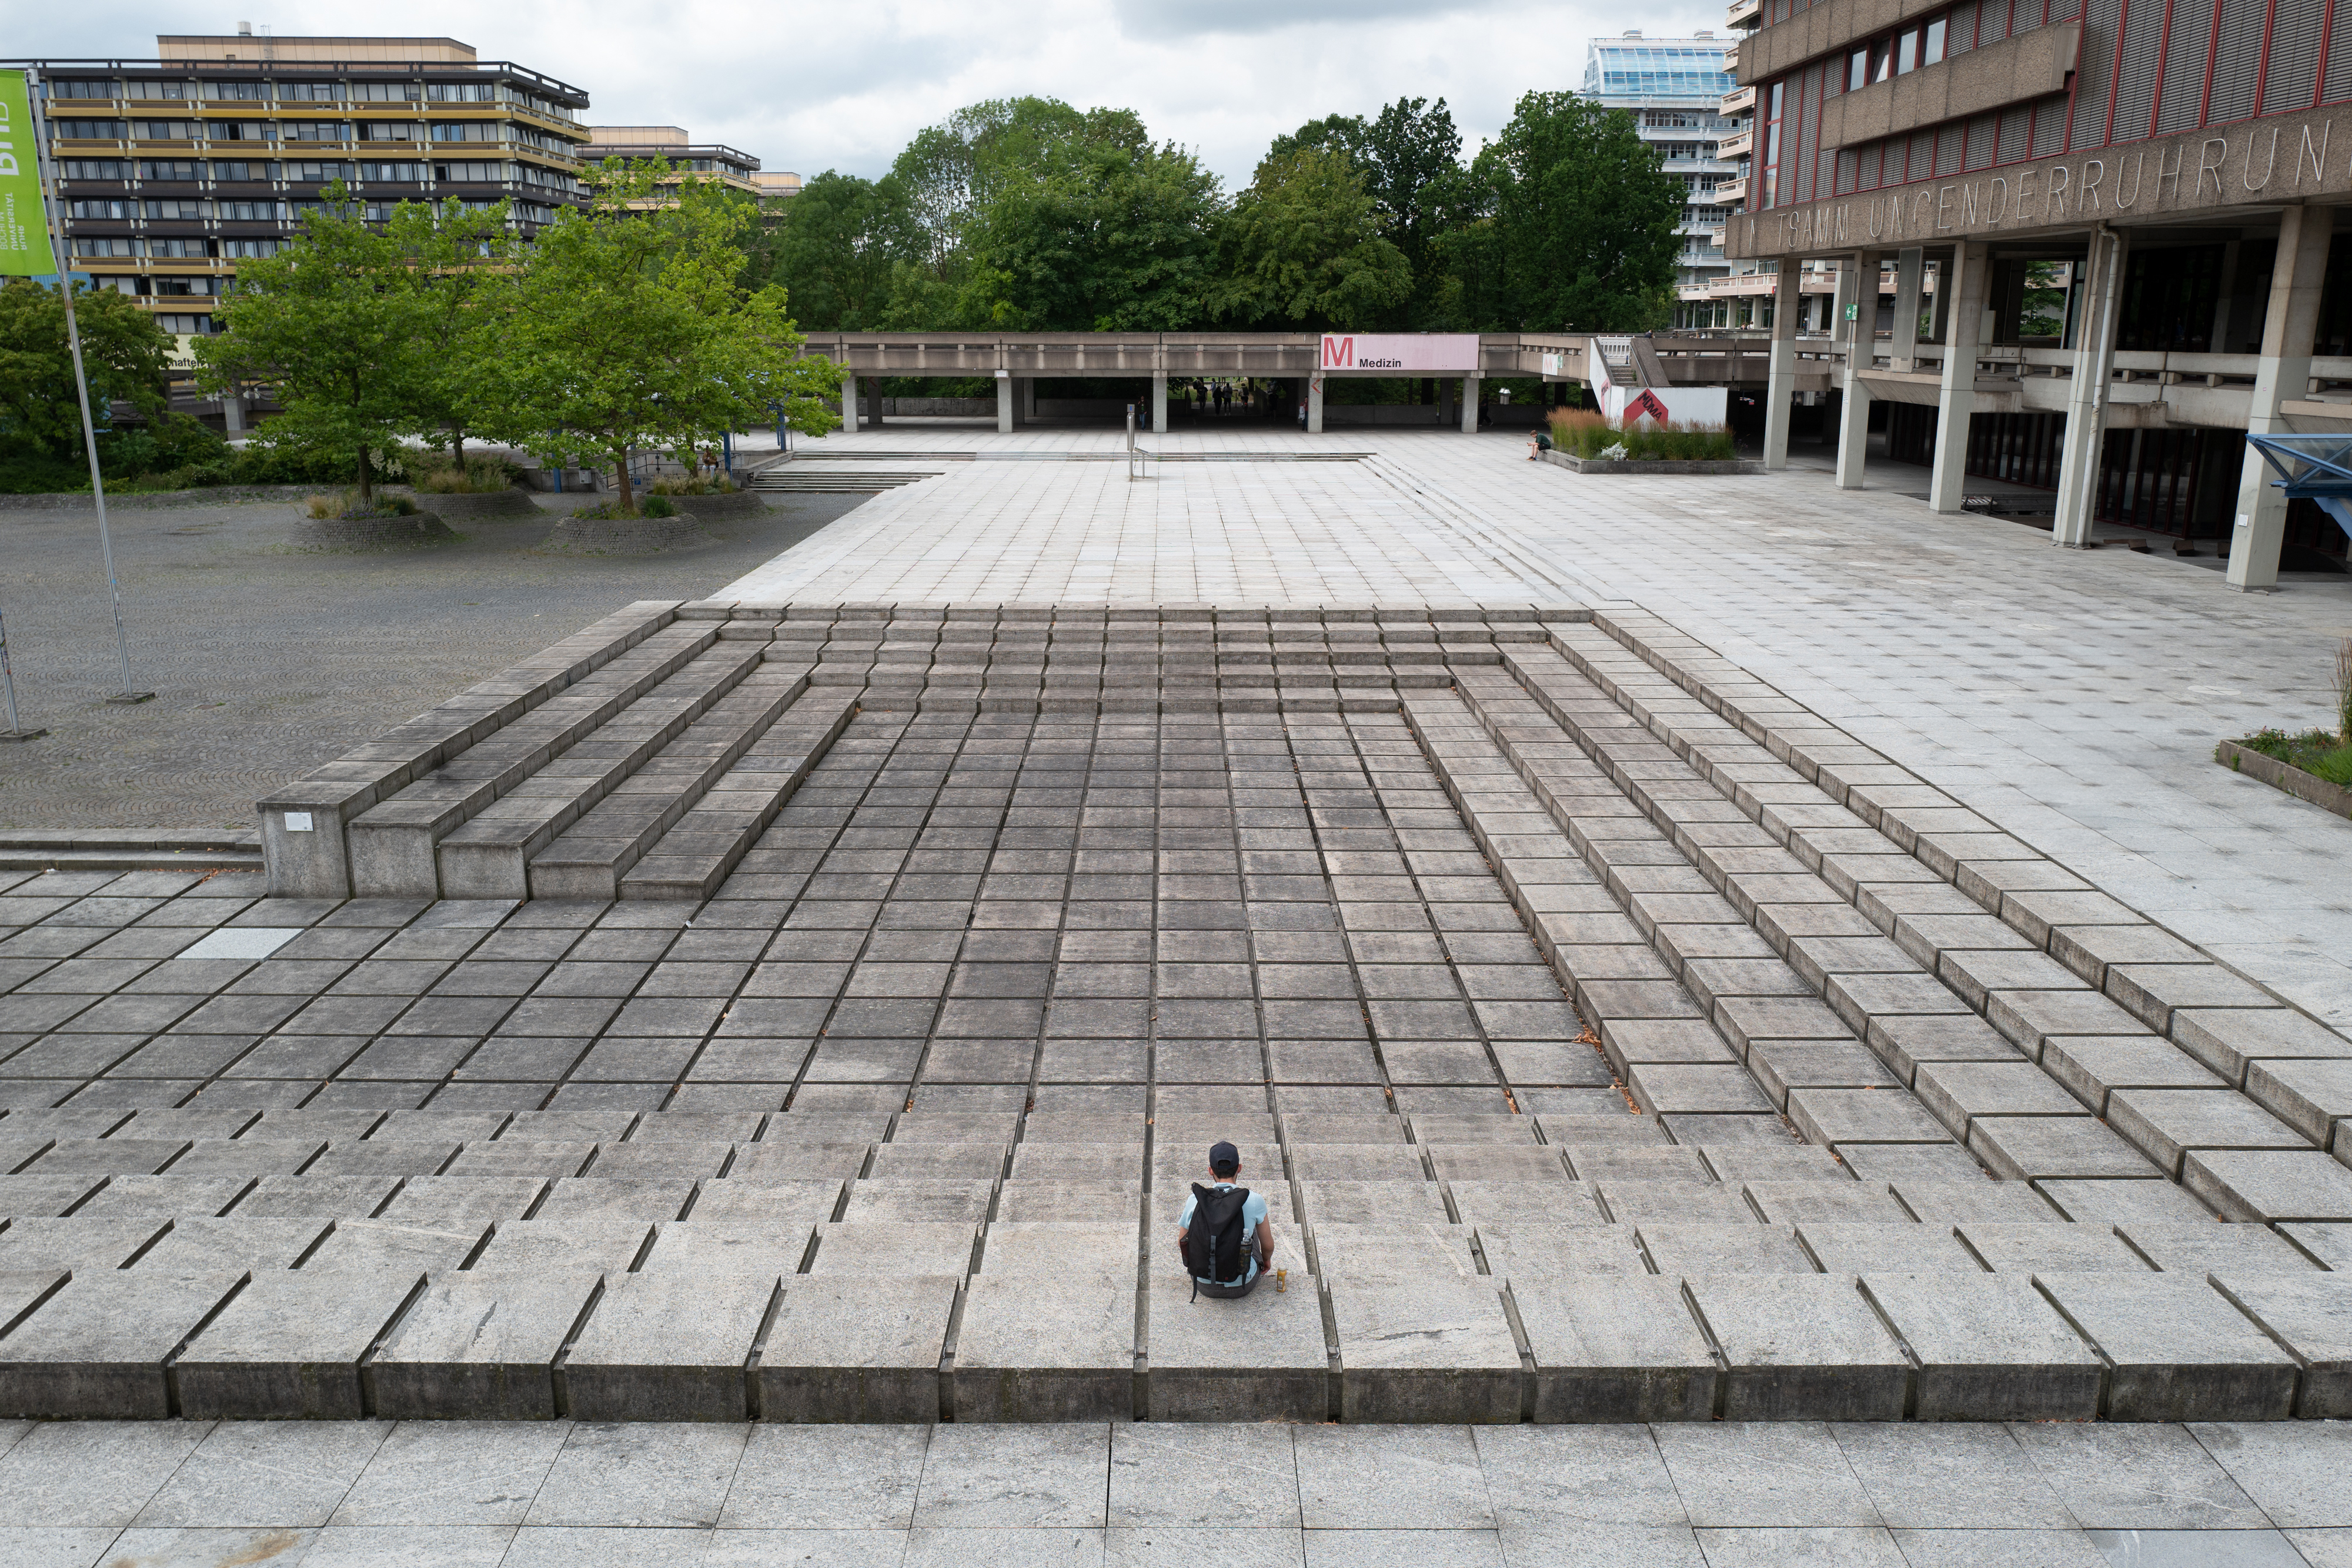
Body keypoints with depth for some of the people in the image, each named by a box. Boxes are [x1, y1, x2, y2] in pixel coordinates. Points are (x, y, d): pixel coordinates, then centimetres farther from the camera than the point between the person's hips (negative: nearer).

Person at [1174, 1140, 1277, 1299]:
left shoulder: (1194, 1201, -12)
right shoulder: (1254, 1201, -16)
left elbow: (1181, 1243, 3)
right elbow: (1268, 1246, -1)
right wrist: (1267, 1260, 22)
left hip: (1204, 1285, 1)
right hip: (1242, 1286, -1)